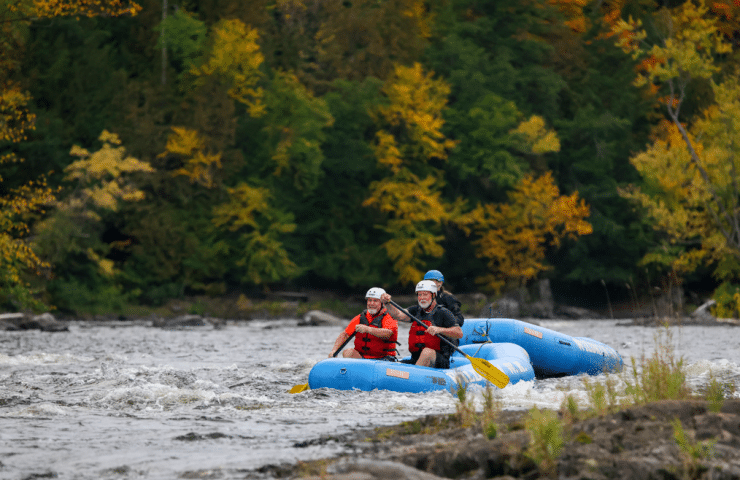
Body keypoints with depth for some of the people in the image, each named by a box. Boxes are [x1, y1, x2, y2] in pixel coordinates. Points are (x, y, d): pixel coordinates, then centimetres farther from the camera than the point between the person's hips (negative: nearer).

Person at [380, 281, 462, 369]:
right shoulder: (416, 311, 17)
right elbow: (399, 315, 0)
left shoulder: (444, 313, 0)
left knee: (427, 352, -38)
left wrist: (439, 330, -26)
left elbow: (459, 334, -11)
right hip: (415, 360, 5)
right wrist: (387, 303, -18)